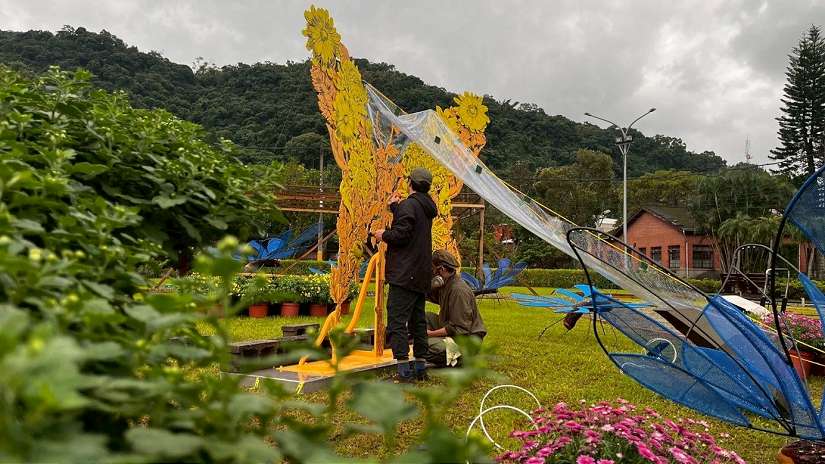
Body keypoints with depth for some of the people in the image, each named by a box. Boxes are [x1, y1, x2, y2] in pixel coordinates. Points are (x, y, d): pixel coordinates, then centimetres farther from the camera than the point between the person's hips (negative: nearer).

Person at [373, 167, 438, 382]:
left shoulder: (409, 205, -12)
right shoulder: (427, 207, 16)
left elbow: (402, 234, -20)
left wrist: (384, 235, -1)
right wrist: (395, 207, 32)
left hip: (404, 274, -9)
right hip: (422, 275, 9)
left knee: (397, 321, -8)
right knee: (418, 321, 14)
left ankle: (404, 370, -10)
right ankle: (420, 367, 20)